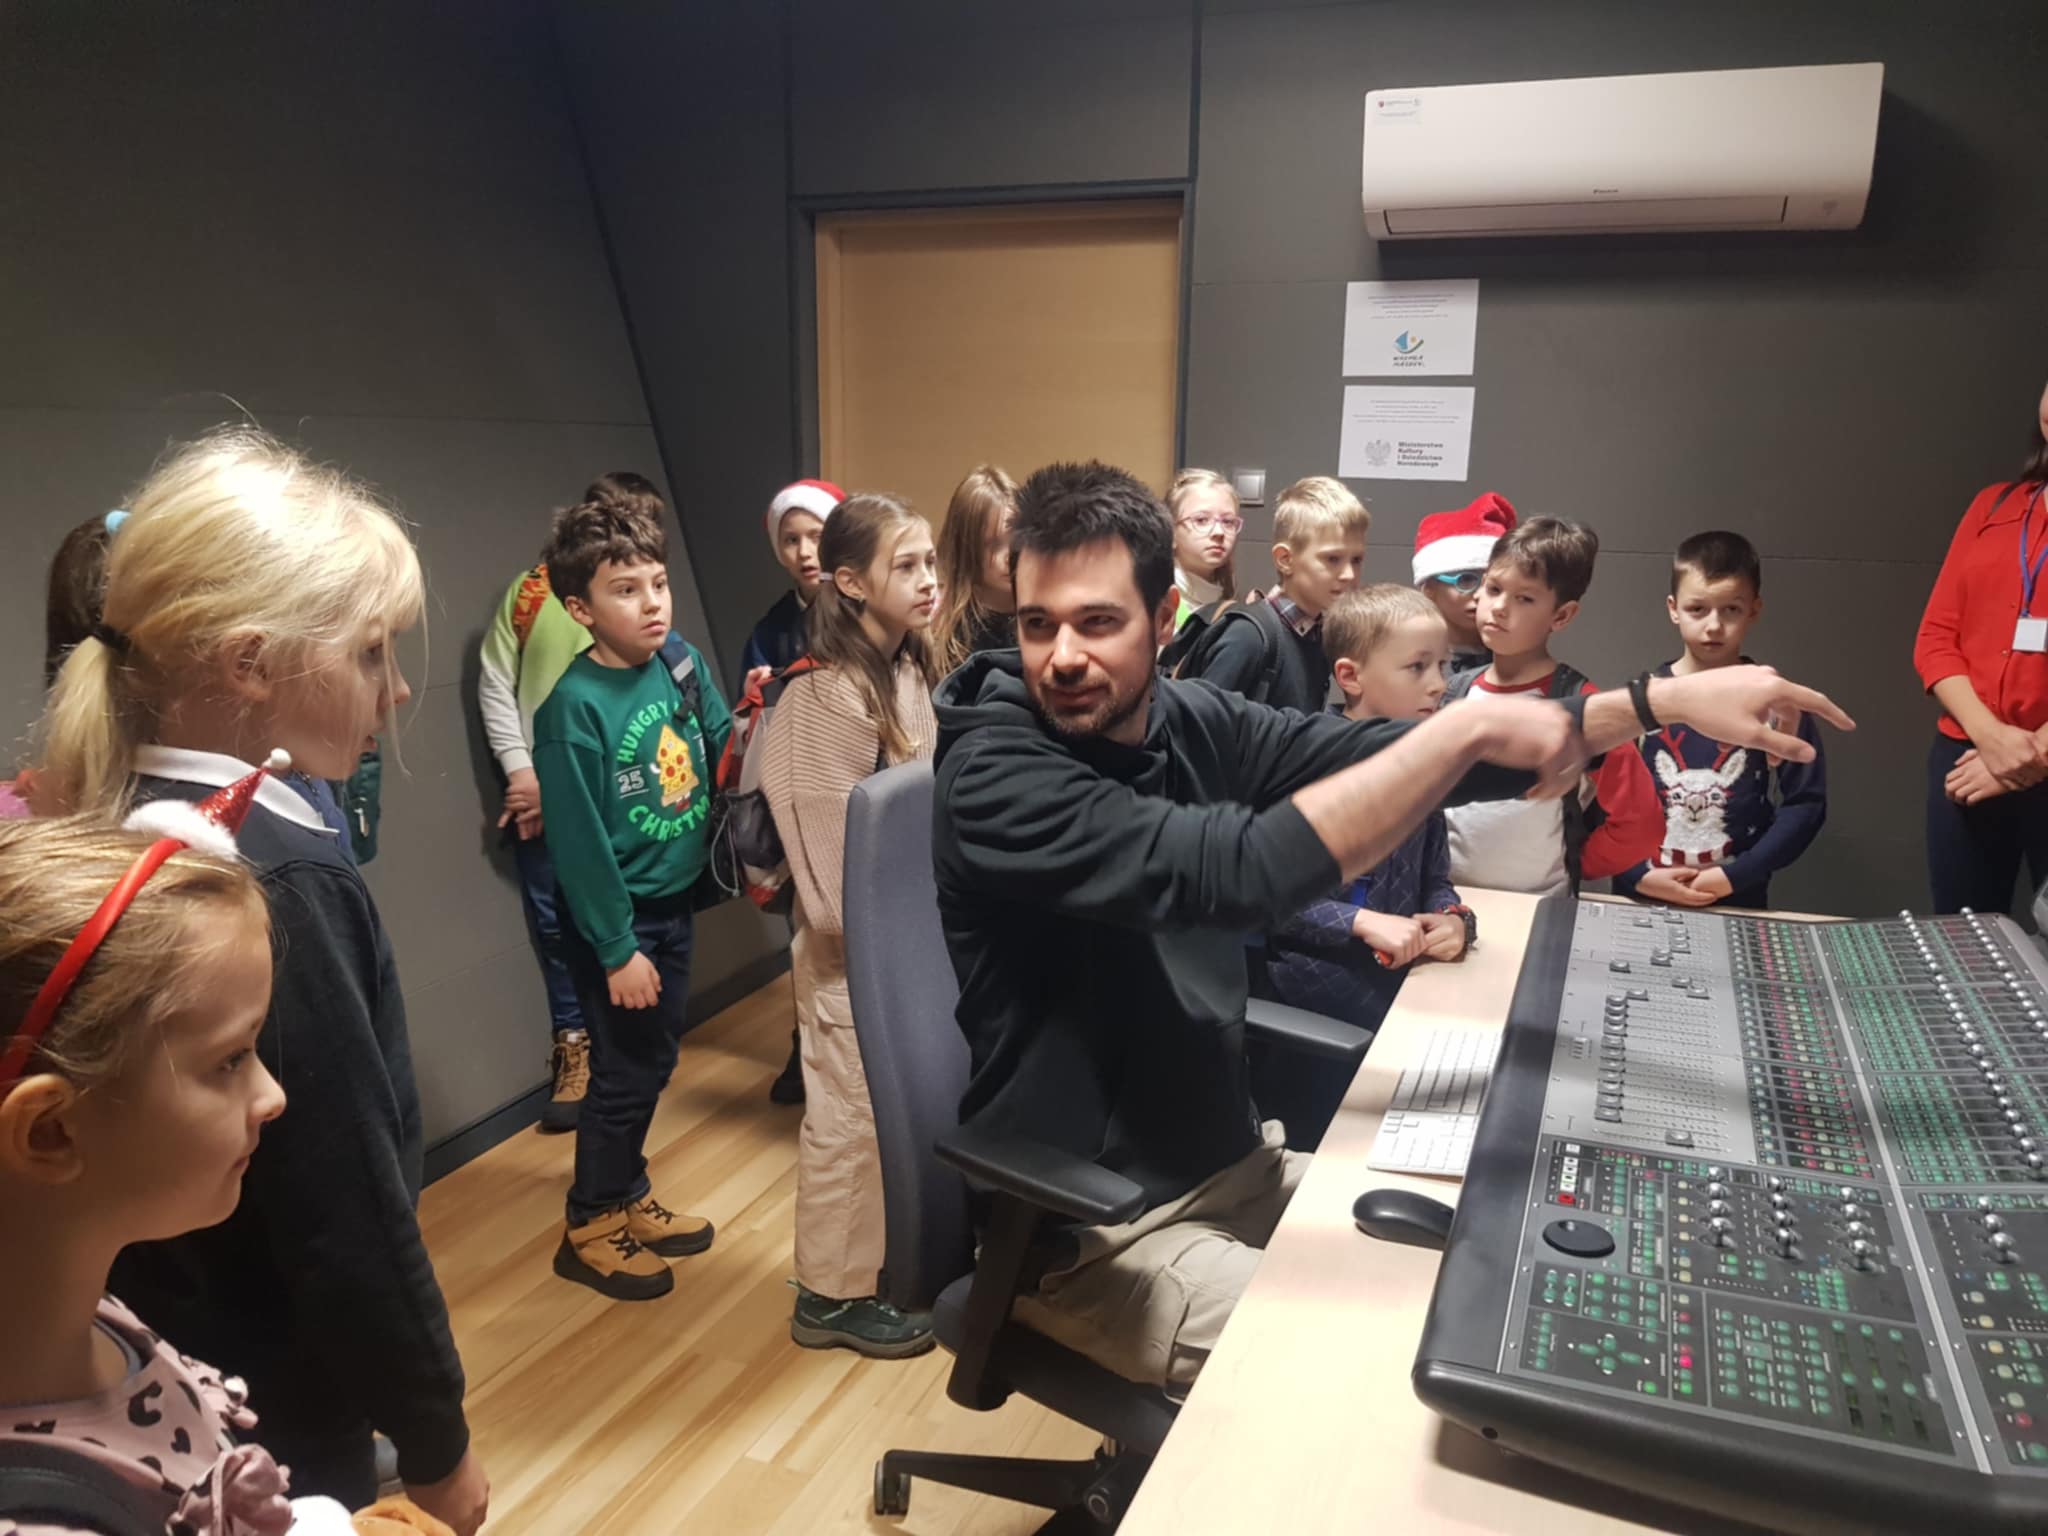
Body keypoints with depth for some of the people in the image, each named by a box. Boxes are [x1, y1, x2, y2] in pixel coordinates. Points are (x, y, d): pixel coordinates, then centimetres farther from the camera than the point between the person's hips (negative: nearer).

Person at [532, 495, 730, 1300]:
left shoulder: (682, 661, -4)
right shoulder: (574, 706, -21)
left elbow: (725, 754, 5)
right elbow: (579, 843, -19)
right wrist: (618, 949, -16)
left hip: (674, 903, 6)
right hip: (619, 916, -6)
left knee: (654, 1062, 19)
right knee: (625, 1072, 7)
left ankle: (628, 1197, 39)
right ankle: (590, 1226, 27)